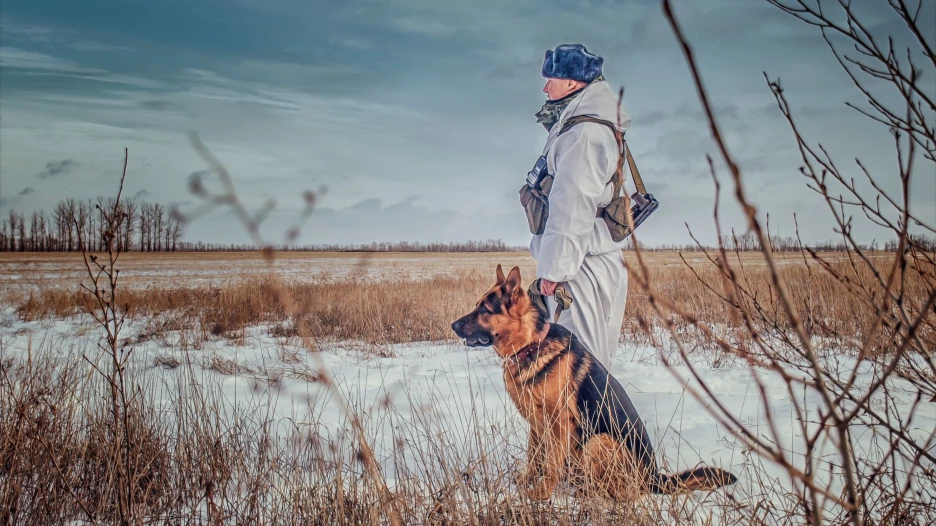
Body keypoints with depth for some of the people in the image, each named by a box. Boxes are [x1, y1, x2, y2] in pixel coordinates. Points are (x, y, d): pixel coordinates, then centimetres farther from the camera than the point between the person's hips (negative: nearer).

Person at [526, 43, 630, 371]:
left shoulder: (584, 134, -14)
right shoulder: (591, 129, 20)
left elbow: (572, 206, -20)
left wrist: (553, 267, -19)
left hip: (581, 269, -10)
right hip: (599, 259, 10)